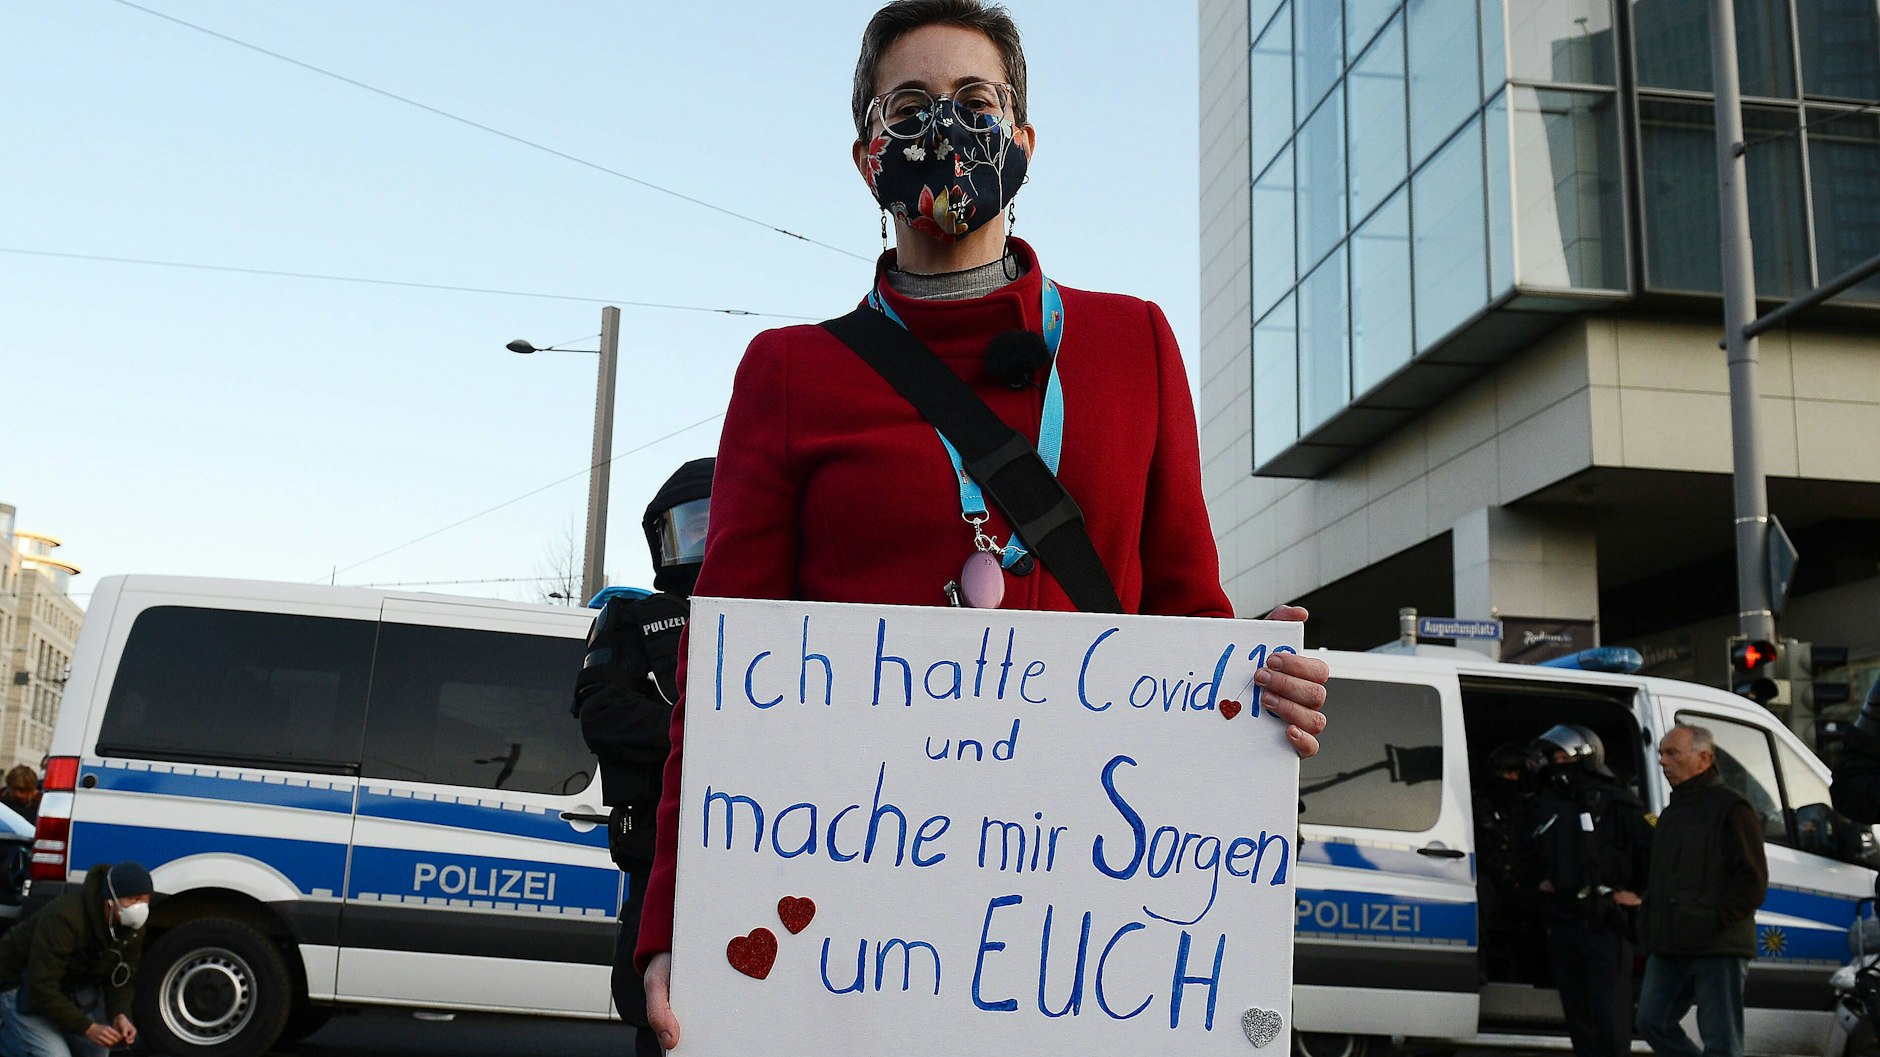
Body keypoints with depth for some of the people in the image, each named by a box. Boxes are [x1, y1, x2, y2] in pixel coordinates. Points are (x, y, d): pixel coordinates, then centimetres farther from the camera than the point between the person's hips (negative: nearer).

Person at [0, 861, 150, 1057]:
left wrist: (120, 1015, -23)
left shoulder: (133, 927, -14)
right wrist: (88, 1028, -35)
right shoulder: (64, 918, -35)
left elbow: (122, 978, -3)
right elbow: (42, 988, -34)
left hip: (70, 984, 7)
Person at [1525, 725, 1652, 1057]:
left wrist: (1640, 893, -7)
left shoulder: (1615, 802, -10)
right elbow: (1536, 854, 29)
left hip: (1605, 926, -7)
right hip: (1561, 925, 7)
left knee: (1609, 1018, -8)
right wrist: (1541, 880, 13)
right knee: (1577, 1015, 13)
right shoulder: (1547, 803, 12)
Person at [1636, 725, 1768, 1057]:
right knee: (1653, 1023, 6)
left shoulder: (1731, 808, -7)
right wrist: (1652, 924, 13)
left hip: (1718, 949, -8)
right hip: (1667, 948, 8)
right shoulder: (1672, 813, 20)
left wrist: (1713, 922, -17)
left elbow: (1752, 881, -12)